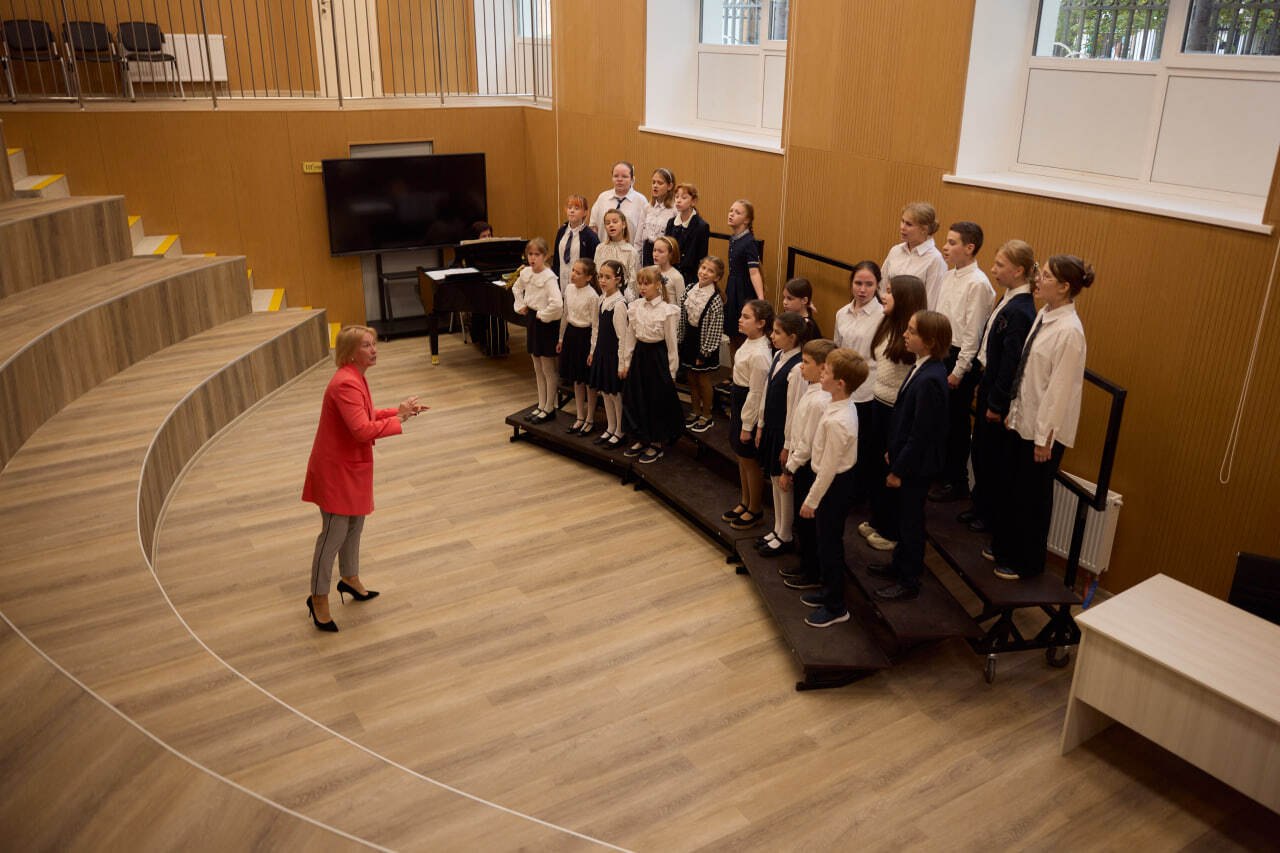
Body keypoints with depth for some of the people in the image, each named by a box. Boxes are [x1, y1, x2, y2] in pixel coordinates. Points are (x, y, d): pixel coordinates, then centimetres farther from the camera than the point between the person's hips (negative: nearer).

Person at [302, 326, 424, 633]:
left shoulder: (355, 378, 7)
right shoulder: (345, 384, -25)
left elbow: (366, 416, 16)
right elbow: (362, 430, -32)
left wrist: (401, 411, 3)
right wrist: (398, 418, -24)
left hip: (353, 465, 10)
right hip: (335, 469, -10)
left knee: (355, 525, 22)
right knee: (334, 533, -2)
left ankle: (350, 579, 41)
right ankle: (318, 598, 11)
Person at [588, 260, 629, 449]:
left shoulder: (619, 304, -19)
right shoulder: (602, 299, 6)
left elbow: (622, 336, -18)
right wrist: (593, 351, 16)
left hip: (614, 355, -8)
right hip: (602, 352, 8)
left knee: (616, 393, 4)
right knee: (604, 392, 16)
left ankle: (619, 432, 17)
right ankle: (610, 429, 30)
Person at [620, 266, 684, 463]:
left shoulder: (666, 310, -12)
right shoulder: (635, 307, 2)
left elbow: (671, 342, -9)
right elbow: (630, 337, 7)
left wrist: (672, 370, -8)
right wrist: (625, 362, 6)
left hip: (657, 357, -5)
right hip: (639, 355, 5)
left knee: (657, 401, 4)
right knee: (636, 398, 11)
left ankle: (656, 444, 20)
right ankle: (642, 440, 29)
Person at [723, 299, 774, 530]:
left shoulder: (759, 354, -26)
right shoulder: (749, 342, 2)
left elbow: (756, 393, -22)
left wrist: (747, 425, -17)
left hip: (750, 407, -9)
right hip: (739, 401, 9)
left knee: (750, 461, 7)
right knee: (742, 458, 21)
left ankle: (755, 510, 26)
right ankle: (745, 503, 38)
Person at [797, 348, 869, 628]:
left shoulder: (837, 421, -31)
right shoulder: (844, 406, 0)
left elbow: (828, 467, -25)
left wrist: (811, 500, -15)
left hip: (834, 485, -9)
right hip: (839, 480, 10)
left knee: (829, 545, 5)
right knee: (829, 542, 23)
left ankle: (835, 607, 21)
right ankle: (830, 592, 40)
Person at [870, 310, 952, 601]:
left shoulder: (929, 380, -28)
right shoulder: (923, 368, 0)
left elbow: (920, 434, -25)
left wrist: (899, 470, -17)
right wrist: (893, 452, 15)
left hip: (916, 464, -9)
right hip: (905, 457, 9)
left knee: (911, 520, 7)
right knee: (904, 515, 23)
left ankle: (909, 581, 24)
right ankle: (900, 564, 42)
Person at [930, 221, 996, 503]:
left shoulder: (978, 284, -18)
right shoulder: (949, 276, 7)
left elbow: (973, 332, -18)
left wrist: (959, 371, -16)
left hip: (961, 357, -8)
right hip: (940, 352, 8)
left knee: (956, 421, 3)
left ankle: (956, 482, 18)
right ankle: (939, 471, 32)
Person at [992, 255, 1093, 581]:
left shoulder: (1069, 330, -23)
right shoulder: (1044, 315, 2)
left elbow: (1060, 388, -21)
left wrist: (1045, 437, -17)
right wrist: (1013, 410, 13)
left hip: (1044, 428, -8)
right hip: (1023, 420, 8)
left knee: (1033, 497, 9)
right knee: (1013, 488, 21)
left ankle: (1027, 563, 28)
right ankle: (1005, 547, 40)